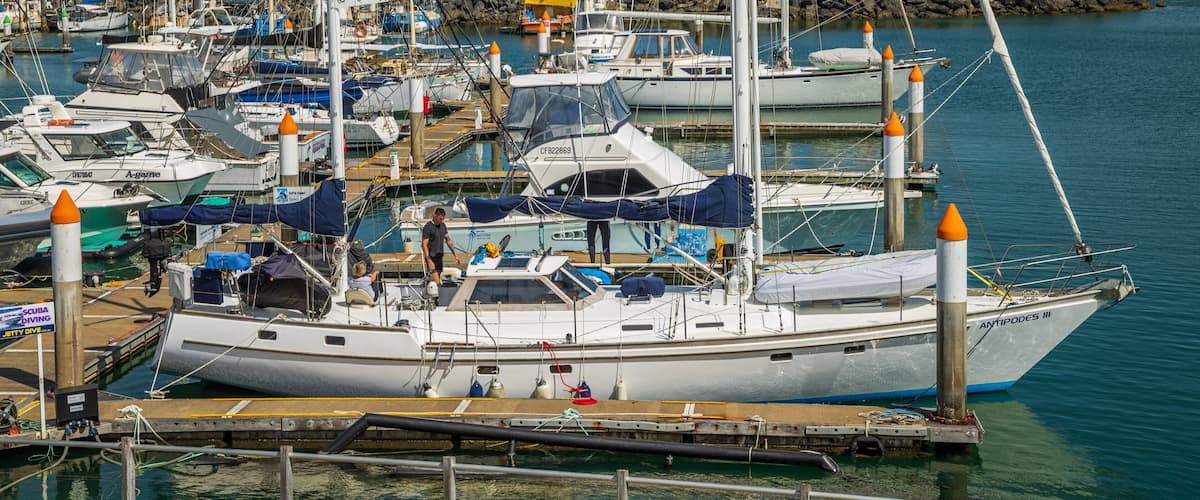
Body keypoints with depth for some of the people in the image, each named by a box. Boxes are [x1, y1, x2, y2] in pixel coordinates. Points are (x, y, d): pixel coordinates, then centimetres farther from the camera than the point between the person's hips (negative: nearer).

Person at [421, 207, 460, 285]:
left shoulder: (442, 225, 10)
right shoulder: (428, 227, -14)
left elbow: (448, 241, 18)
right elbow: (424, 245, -18)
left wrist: (455, 255, 14)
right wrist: (429, 261, -25)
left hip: (439, 257, 8)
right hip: (431, 258, -8)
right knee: (437, 283, -16)